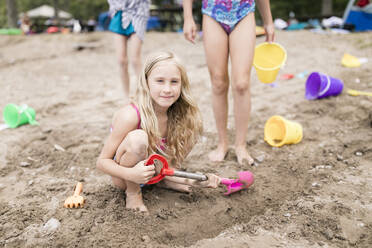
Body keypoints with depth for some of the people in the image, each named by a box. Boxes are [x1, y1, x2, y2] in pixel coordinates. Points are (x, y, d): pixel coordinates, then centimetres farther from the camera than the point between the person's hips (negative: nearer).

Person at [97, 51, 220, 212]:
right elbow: (102, 162, -22)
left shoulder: (180, 116, -13)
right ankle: (132, 193, -11)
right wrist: (131, 174, -39)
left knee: (192, 129, -9)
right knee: (138, 139, -37)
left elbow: (170, 163, -5)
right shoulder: (130, 116, -29)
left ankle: (165, 181, 4)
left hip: (155, 172, 5)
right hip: (124, 177, -5)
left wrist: (194, 181, -19)